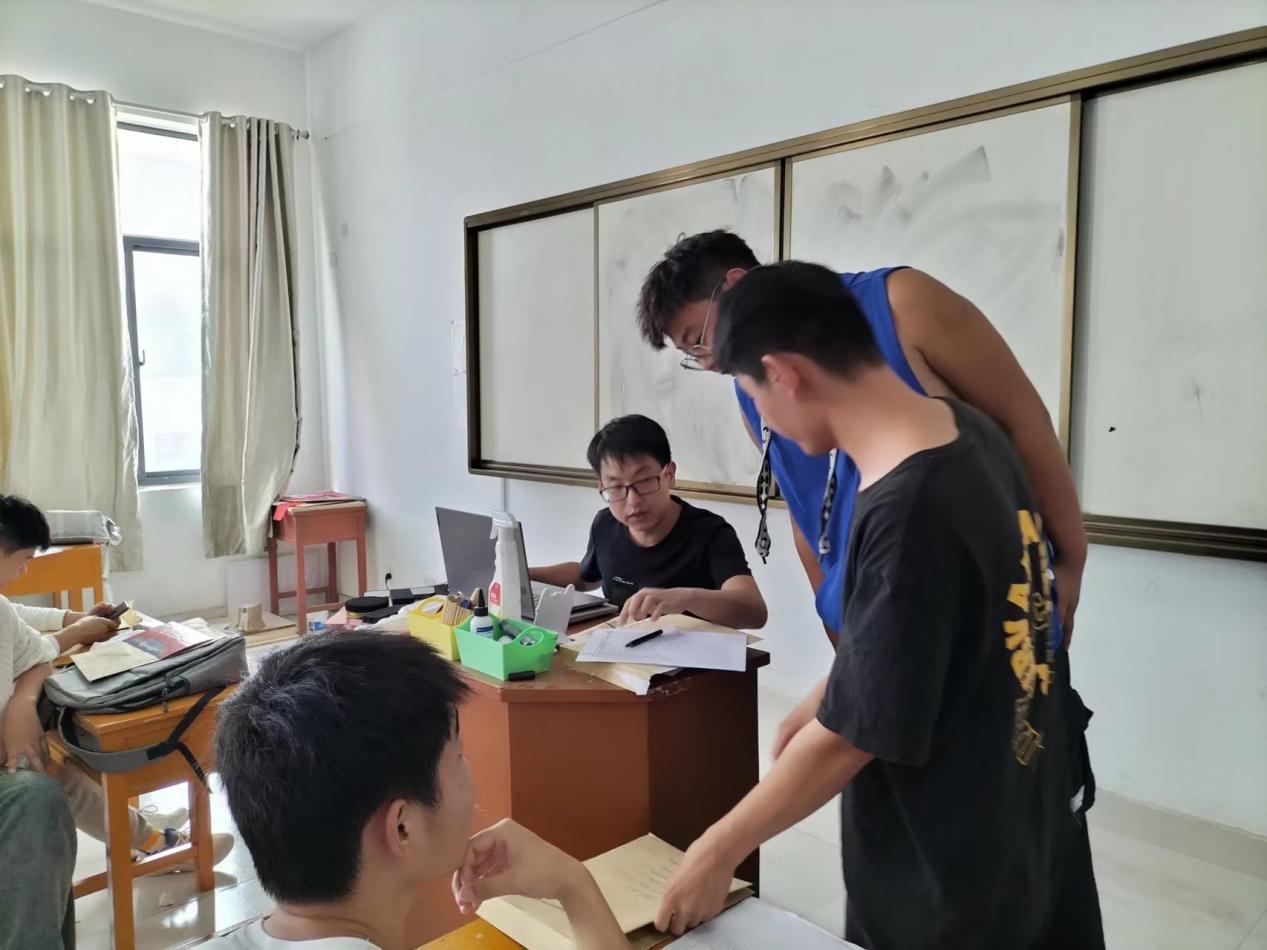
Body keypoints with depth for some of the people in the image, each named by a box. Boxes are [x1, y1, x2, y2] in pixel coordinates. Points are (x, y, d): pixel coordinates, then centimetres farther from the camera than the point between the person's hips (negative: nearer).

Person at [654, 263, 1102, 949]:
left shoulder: (904, 514, -34)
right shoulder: (973, 431, -7)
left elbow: (849, 737, -25)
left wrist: (719, 850, -12)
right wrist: (828, 691, 14)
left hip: (953, 877, -7)